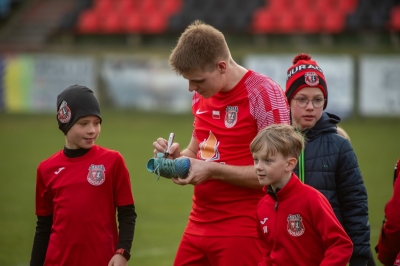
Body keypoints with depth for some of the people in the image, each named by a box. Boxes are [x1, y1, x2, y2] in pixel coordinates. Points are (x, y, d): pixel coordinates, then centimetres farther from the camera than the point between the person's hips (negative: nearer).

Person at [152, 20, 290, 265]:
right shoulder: (202, 96, 10)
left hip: (242, 232, -7)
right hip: (198, 225, 7)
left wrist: (213, 170, -18)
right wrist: (176, 157, 1)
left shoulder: (264, 94, -13)